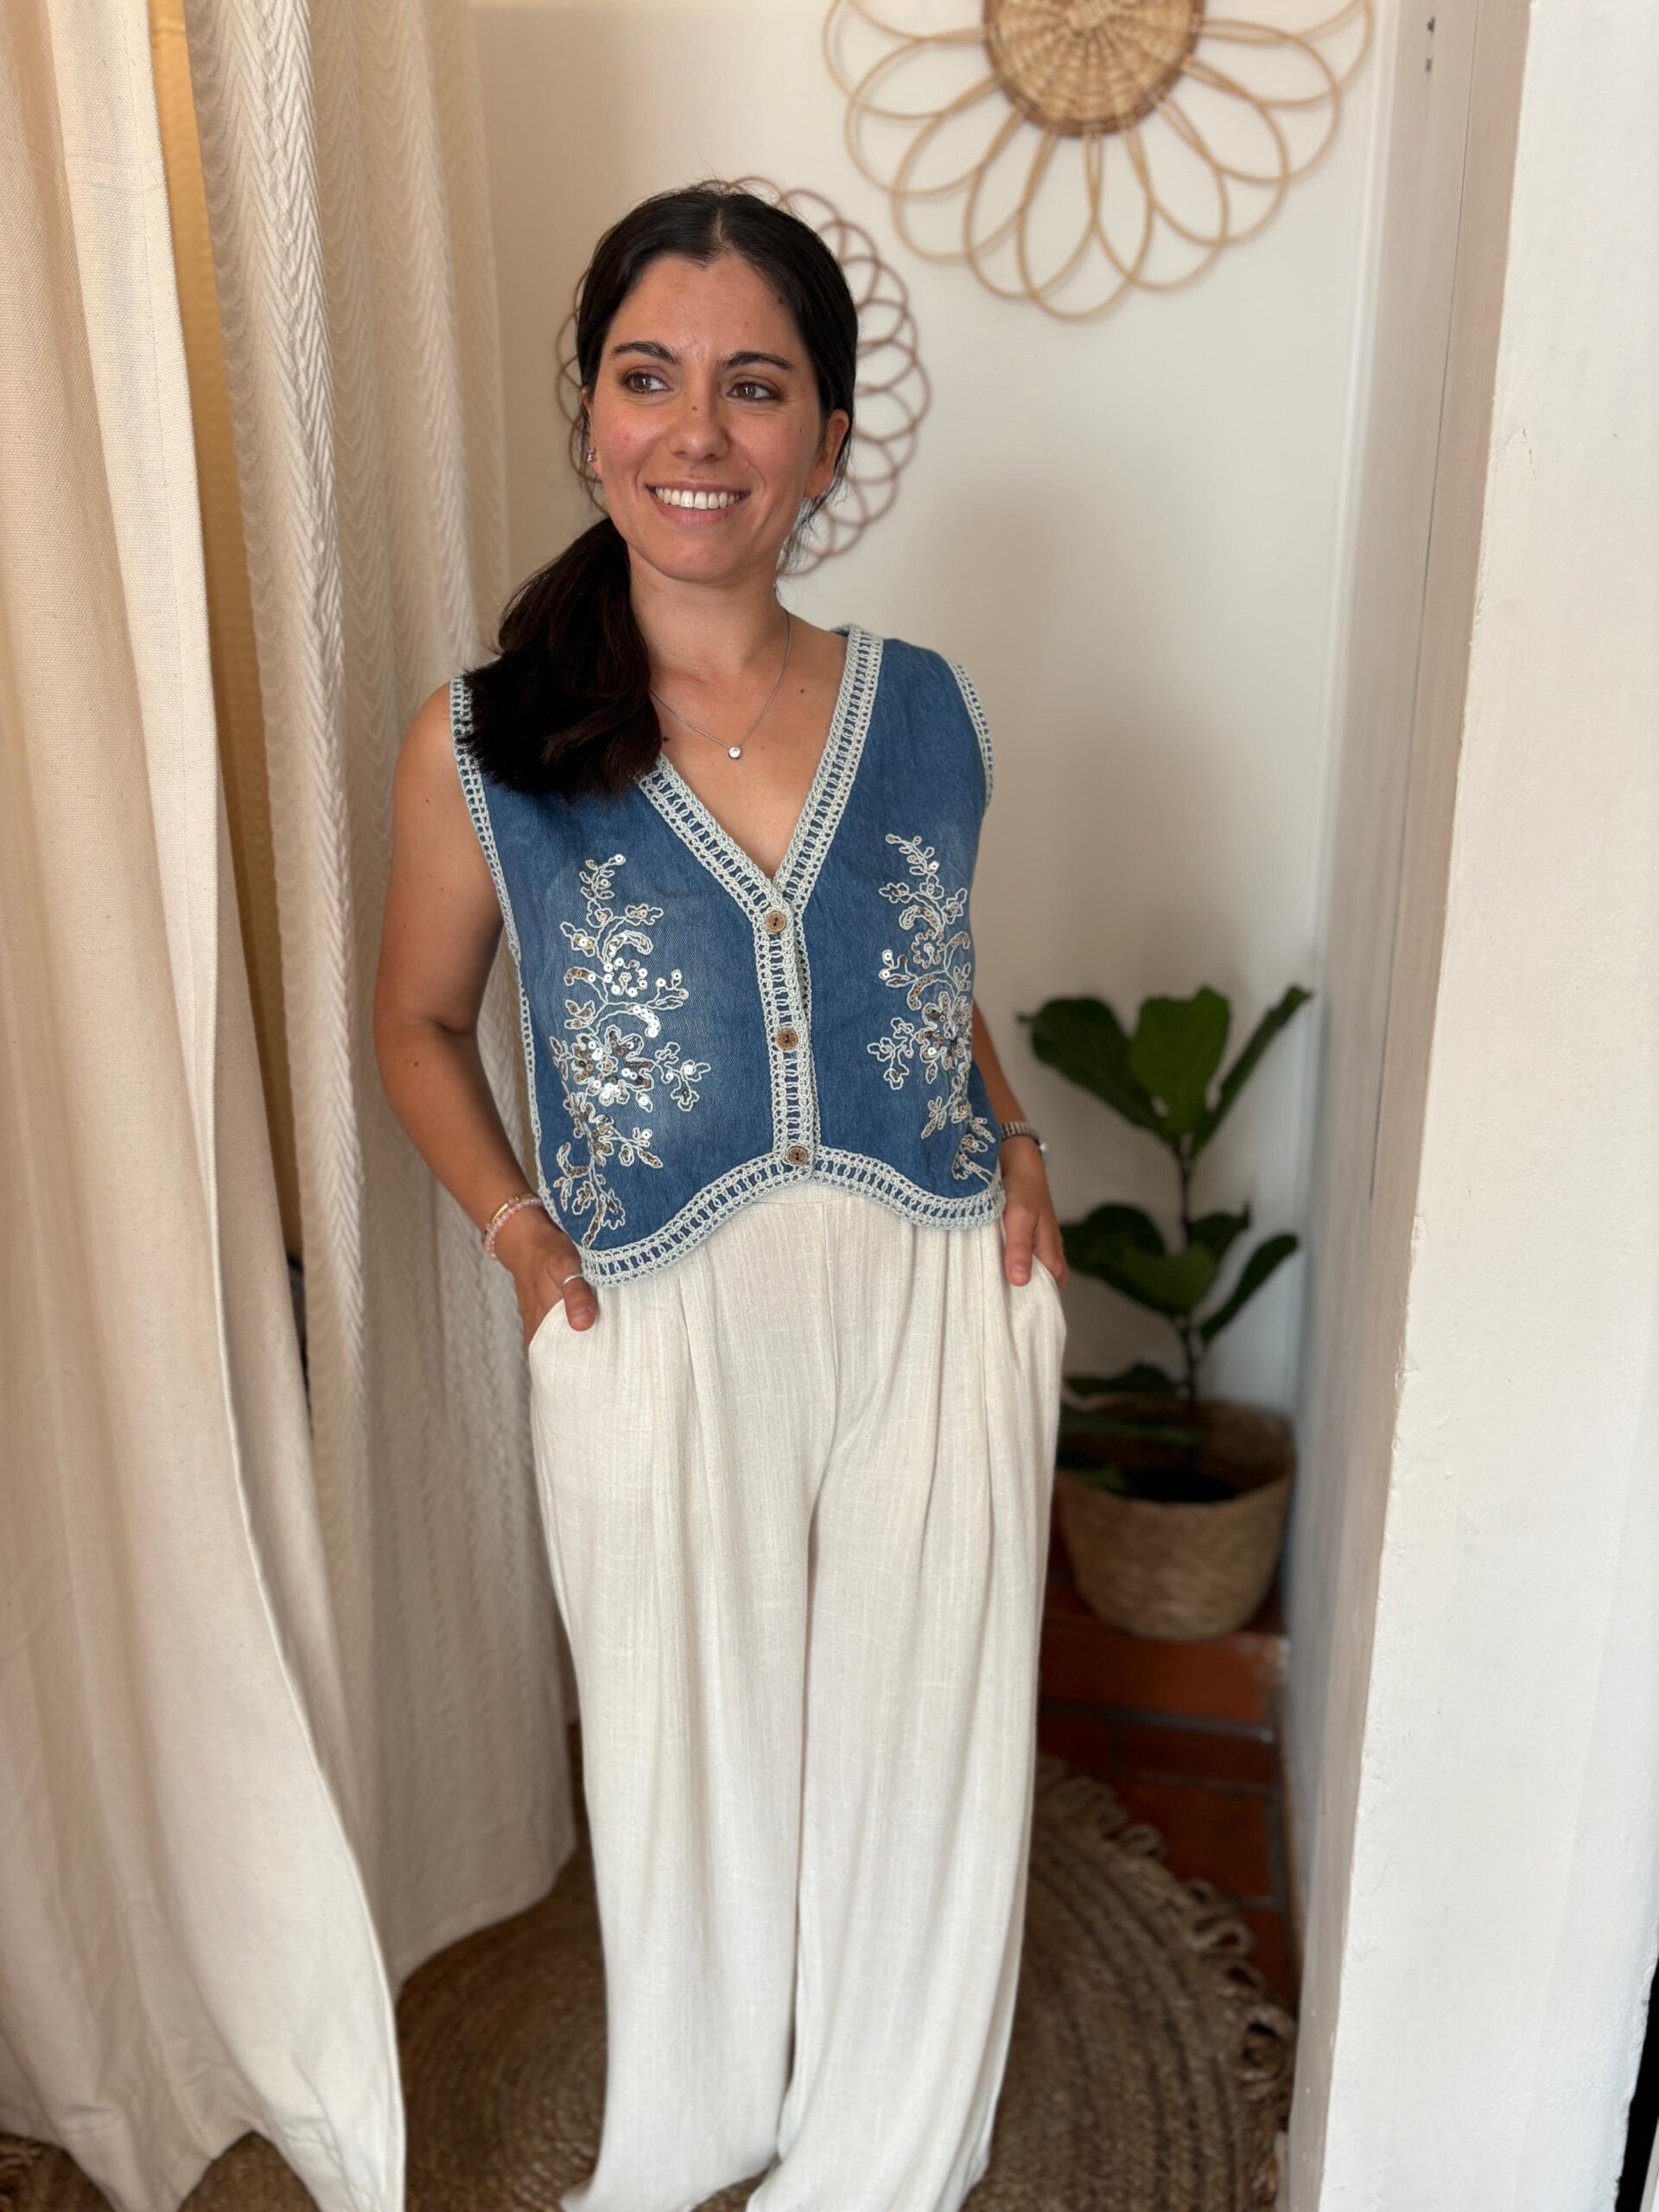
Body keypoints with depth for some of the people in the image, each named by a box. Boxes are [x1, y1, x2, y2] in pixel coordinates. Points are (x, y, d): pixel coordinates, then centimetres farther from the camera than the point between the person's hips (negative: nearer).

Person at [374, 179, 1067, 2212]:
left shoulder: (926, 710, 1)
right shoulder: (482, 743, -5)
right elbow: (421, 1021, 8)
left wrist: (1017, 1141, 1)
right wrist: (520, 1232, -5)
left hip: (943, 1302, 2)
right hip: (658, 1335, -1)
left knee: (922, 1742, 15)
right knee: (690, 1754, 17)